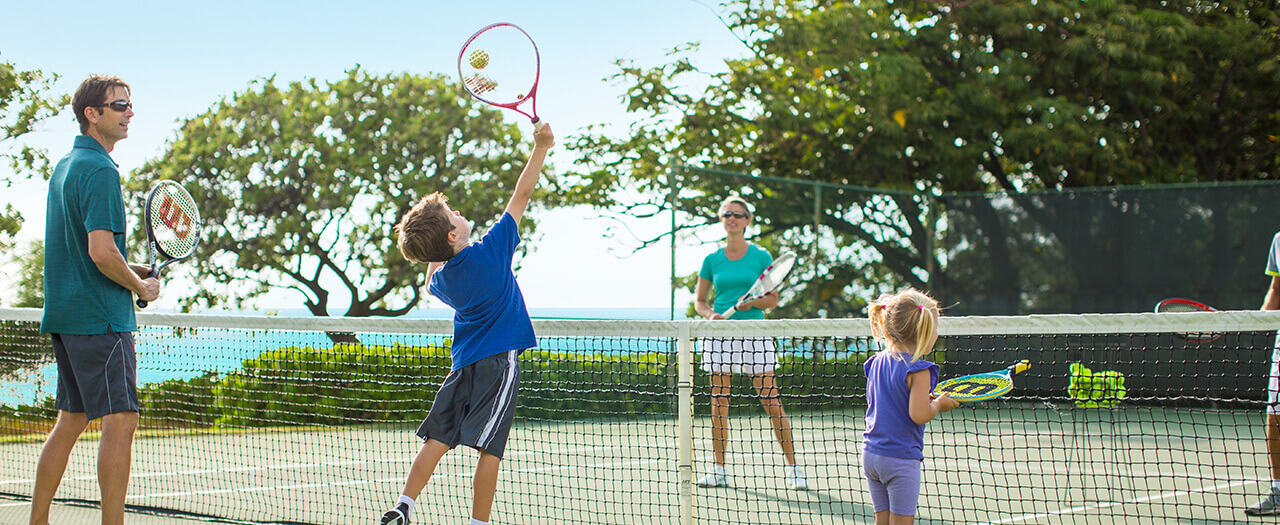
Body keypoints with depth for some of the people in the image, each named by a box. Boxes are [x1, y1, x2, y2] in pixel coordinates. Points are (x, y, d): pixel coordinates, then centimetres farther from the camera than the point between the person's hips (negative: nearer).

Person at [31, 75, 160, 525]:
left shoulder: (64, 166, 16)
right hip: (101, 318, -10)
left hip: (65, 314, 10)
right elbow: (101, 251, -23)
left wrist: (132, 270, 14)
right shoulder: (100, 170, -14)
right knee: (120, 421, -8)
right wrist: (141, 286, -8)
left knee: (71, 420, 14)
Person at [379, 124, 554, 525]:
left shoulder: (442, 278, 3)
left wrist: (432, 256, 27)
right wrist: (541, 147, 0)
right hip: (499, 360, -5)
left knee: (437, 439, 6)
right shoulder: (491, 251, -11)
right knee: (489, 447, -5)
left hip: (464, 362, 5)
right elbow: (521, 196, -6)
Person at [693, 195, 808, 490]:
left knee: (772, 402, -5)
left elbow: (772, 300, 5)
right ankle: (719, 470, 12)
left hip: (754, 334, -2)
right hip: (720, 334, 2)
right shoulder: (712, 260, 8)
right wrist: (711, 314, -8)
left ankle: (793, 467, 1)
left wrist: (751, 302, -14)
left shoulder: (761, 256, 3)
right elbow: (700, 302, 13)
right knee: (719, 402, 3)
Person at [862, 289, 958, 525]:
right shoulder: (918, 370, -17)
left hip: (871, 453, 7)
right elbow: (918, 415, -22)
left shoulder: (876, 362, 8)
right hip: (901, 459, -7)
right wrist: (938, 405, -3)